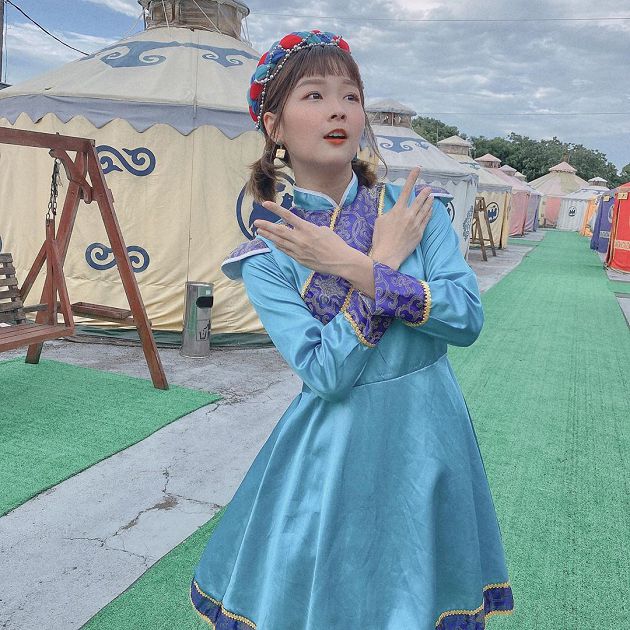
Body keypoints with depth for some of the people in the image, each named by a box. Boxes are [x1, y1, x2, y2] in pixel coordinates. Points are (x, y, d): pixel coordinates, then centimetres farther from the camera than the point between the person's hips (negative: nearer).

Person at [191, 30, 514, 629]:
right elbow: (325, 374, -18)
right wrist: (386, 259, -18)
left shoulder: (415, 206, -5)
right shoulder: (267, 255, -10)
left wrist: (354, 266, -22)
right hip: (334, 454, -1)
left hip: (432, 439, 2)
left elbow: (469, 317, -14)